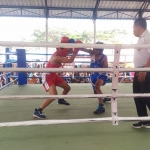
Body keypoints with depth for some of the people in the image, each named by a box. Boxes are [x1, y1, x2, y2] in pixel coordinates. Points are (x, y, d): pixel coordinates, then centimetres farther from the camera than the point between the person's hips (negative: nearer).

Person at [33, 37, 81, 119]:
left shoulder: (59, 53, -4)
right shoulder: (56, 57, -31)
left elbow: (70, 51, 1)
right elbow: (70, 61, -32)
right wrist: (76, 51, -24)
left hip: (54, 75, 10)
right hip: (47, 77, -10)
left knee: (67, 88, 18)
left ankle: (61, 100, 47)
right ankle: (37, 111, -14)